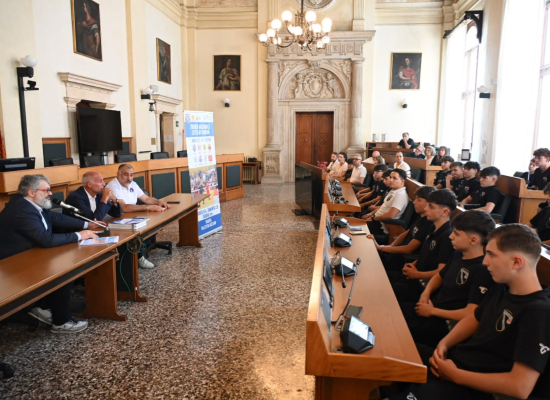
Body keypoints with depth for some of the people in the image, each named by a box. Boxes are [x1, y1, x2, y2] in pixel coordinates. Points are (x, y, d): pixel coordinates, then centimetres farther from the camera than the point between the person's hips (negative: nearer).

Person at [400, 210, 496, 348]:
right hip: (430, 309, 8)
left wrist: (432, 311, -14)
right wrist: (426, 293, 3)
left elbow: (470, 314, -25)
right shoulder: (458, 255, 7)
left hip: (445, 325, -8)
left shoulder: (483, 270, -21)